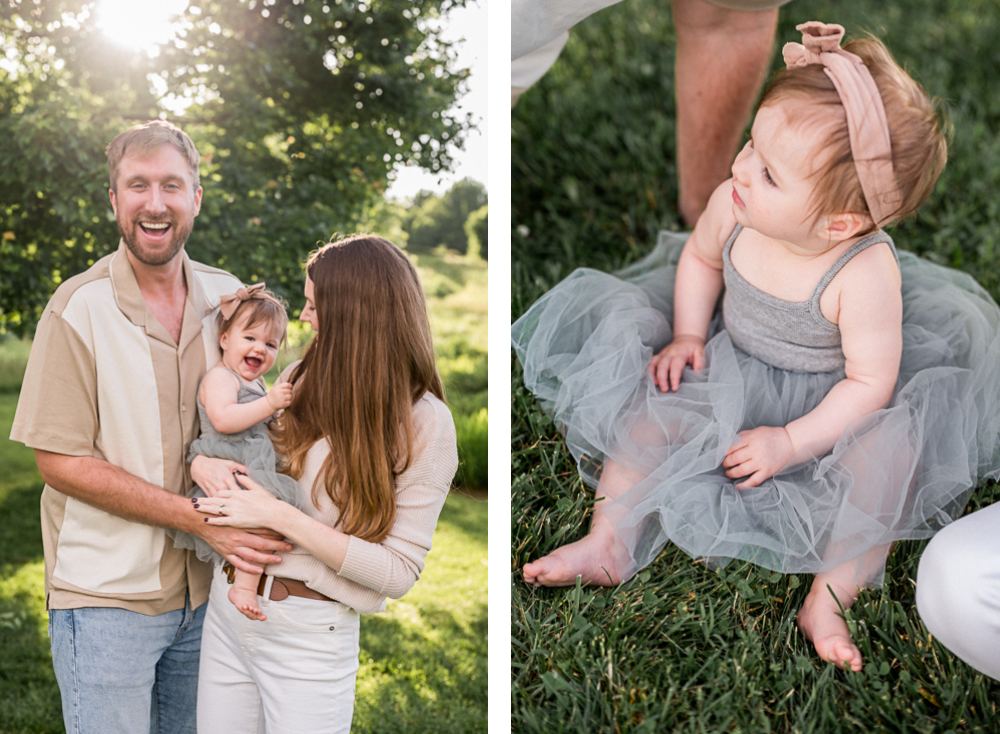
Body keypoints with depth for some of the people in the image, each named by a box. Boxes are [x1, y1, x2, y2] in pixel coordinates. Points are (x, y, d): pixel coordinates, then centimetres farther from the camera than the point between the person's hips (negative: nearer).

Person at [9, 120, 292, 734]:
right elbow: (60, 461, -13)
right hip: (106, 596, -4)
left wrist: (210, 457, -12)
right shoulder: (79, 308, -12)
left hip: (203, 589, 4)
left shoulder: (226, 295, 2)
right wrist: (198, 517, -20)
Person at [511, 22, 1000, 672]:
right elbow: (700, 256, 4)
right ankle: (608, 547, -3)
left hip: (825, 403, -3)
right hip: (731, 369, 4)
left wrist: (789, 442, -26)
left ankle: (829, 601, -16)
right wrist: (687, 337, -8)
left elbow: (869, 383, -24)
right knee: (648, 412, -16)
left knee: (893, 457, -27)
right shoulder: (733, 206, -22)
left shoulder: (865, 273, -34)